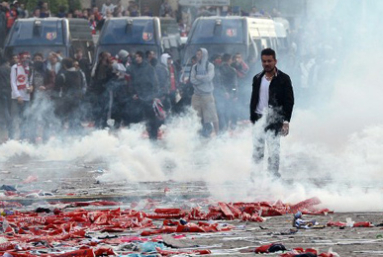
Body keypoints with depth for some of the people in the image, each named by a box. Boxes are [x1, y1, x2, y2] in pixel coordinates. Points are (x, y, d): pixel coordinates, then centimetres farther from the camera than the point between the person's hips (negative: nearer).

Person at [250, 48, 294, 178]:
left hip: (274, 121, -5)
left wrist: (286, 121, -10)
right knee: (257, 150, 6)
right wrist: (252, 120, 12)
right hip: (259, 119, 5)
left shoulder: (283, 79, -1)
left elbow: (289, 101, -3)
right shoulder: (257, 79, 13)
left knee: (273, 150, -8)